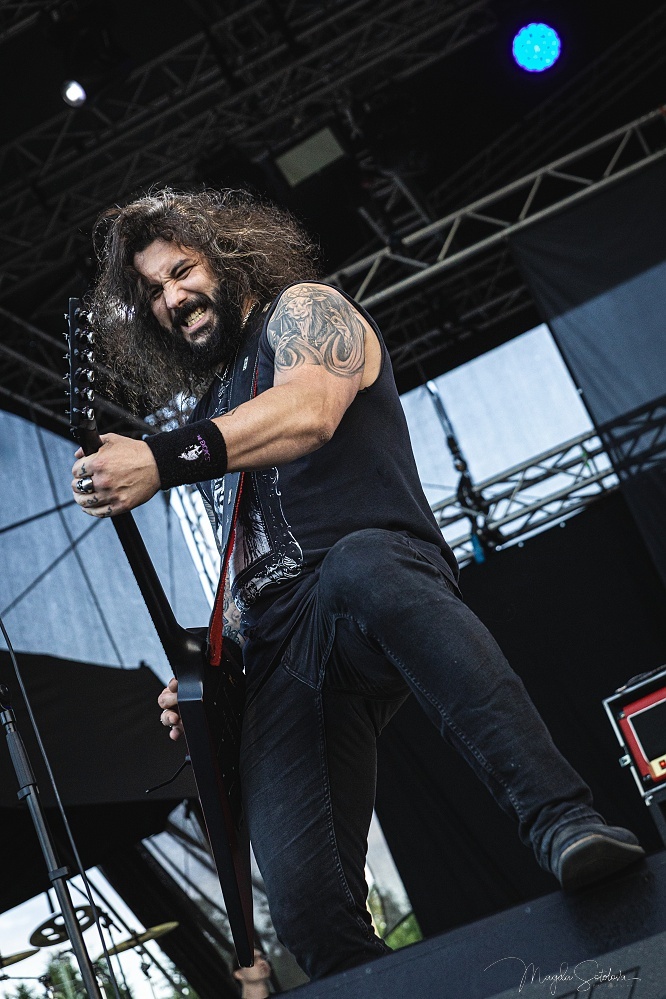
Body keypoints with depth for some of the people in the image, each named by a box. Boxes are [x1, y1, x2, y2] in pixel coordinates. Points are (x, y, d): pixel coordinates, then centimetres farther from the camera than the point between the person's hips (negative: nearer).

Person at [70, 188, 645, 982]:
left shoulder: (302, 311, 14)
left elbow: (309, 411, -11)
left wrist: (161, 461, -24)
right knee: (306, 902, -19)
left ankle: (561, 819, -51)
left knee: (356, 567, -45)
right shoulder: (209, 414, 34)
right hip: (279, 658, 6)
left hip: (387, 568, -5)